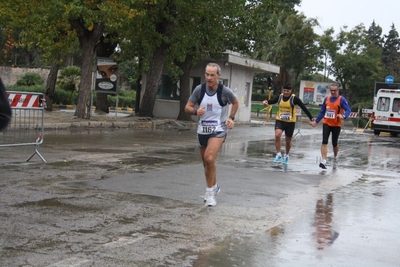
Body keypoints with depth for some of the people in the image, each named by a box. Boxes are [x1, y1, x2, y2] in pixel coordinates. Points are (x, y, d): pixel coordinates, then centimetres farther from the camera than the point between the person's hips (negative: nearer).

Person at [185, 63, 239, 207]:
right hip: (202, 130, 4)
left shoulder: (225, 91, -11)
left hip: (218, 130, -4)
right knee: (206, 162, 16)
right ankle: (214, 186, 40)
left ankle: (210, 191, -9)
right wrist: (195, 111, -21)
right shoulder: (199, 89, -7)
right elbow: (187, 107, 0)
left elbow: (235, 103, 11)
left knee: (209, 158, -25)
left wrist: (231, 118, -1)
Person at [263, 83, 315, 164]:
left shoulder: (294, 98, -13)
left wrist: (311, 118, -18)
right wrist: (266, 102, -8)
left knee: (288, 140, 9)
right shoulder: (280, 97, -1)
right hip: (279, 120, 2)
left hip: (290, 122, -2)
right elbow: (273, 101, 15)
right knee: (277, 135, -22)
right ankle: (278, 154, -9)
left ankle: (286, 156, 35)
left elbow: (304, 108, -13)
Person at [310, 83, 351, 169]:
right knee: (324, 142, -11)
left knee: (334, 143, 10)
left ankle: (335, 158, 38)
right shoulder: (326, 99, 6)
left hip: (336, 125, -3)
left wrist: (343, 116, -36)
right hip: (326, 123, 3)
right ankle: (323, 161, -14)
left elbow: (348, 110, -15)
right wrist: (316, 121, 11)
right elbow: (322, 111, 14)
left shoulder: (342, 99, -7)